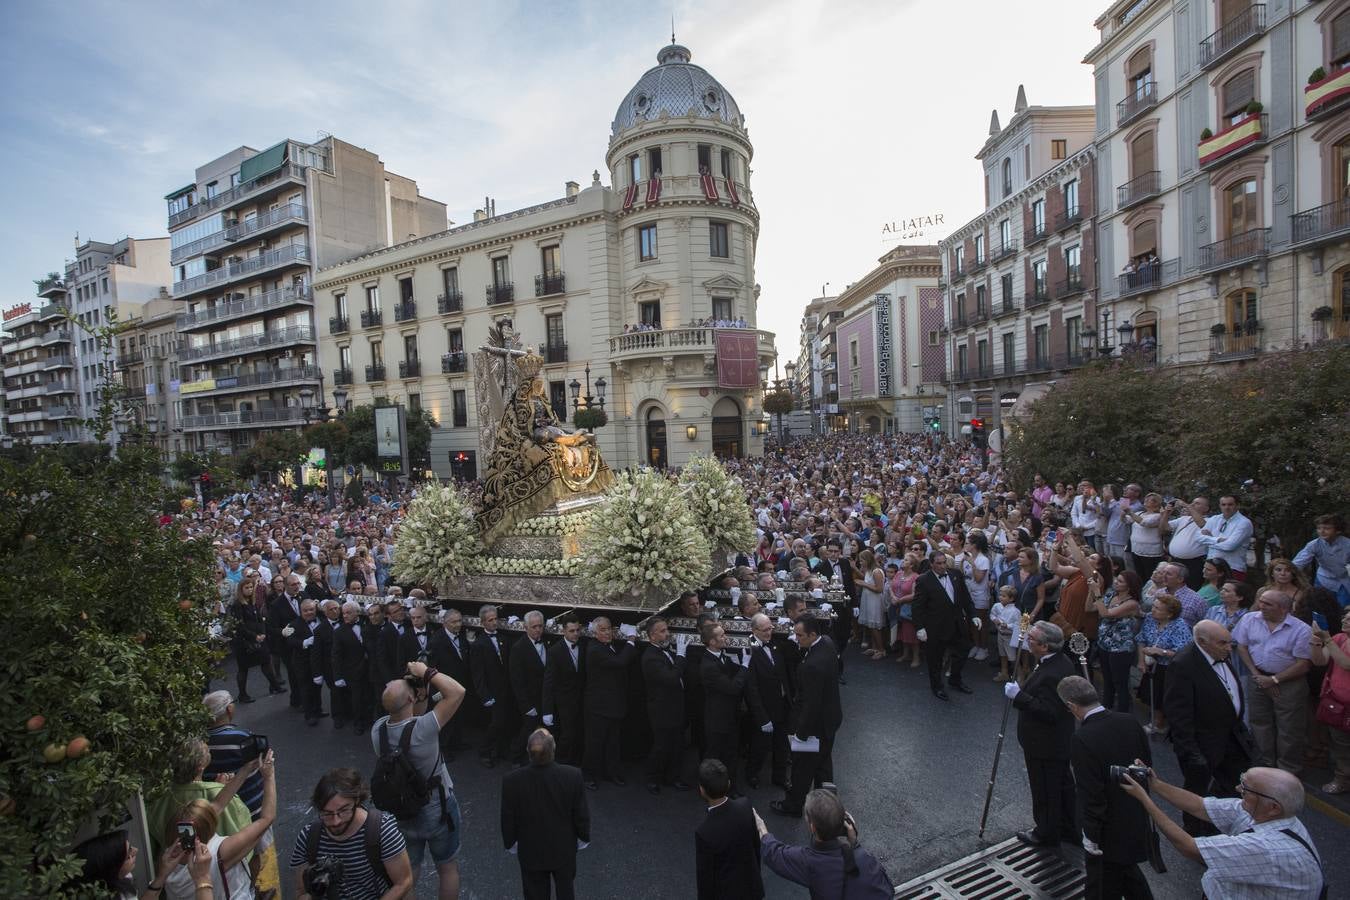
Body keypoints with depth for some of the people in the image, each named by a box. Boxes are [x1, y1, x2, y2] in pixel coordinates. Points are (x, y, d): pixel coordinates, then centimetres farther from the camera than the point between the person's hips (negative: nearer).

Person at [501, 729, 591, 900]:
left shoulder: (512, 781, -29)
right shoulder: (573, 776, -30)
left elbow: (508, 819, -13)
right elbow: (582, 814, -14)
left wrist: (510, 843, 7)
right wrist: (583, 837, 5)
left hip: (531, 852, 0)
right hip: (565, 849, 0)